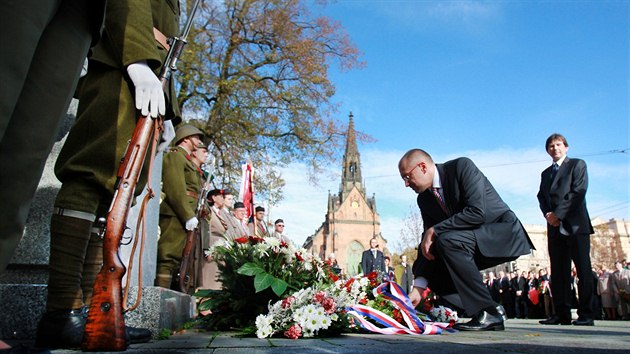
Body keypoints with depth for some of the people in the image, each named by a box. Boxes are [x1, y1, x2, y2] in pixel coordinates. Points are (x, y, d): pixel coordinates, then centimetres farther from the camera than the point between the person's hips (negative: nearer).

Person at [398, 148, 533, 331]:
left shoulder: (462, 166, -18)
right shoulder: (424, 199, 2)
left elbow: (477, 212, -29)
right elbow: (428, 240, -2)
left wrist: (435, 230, -25)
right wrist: (418, 287, -11)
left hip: (505, 234, -7)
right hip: (472, 239, 8)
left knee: (447, 240, -32)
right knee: (421, 265, -5)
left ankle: (489, 312, -18)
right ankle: (482, 311, 1)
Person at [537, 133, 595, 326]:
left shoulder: (577, 164, 7)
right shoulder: (546, 173, 23)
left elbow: (578, 192, -6)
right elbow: (541, 196, 13)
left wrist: (558, 214, -13)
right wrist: (547, 214, -7)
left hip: (576, 224, -5)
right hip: (555, 227, 5)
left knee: (583, 270, -6)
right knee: (558, 272, 1)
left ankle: (586, 315, -3)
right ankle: (562, 314, 2)